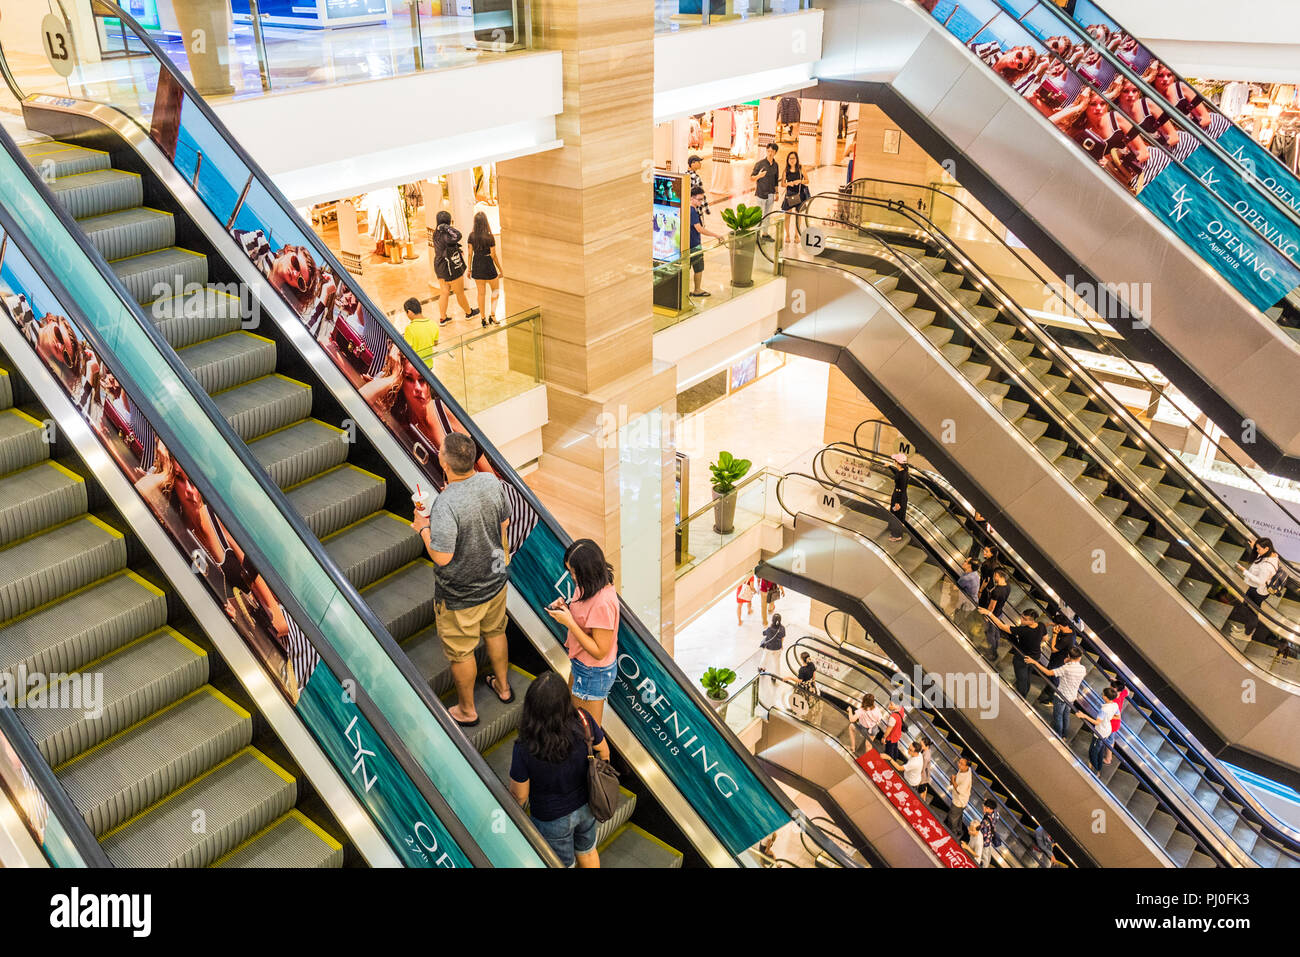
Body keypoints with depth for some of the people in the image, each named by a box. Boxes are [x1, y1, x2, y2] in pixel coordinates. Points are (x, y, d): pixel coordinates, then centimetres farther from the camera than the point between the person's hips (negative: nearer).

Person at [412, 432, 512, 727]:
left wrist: (423, 528, -13)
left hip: (460, 594, -6)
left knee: (460, 651, 17)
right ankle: (503, 686, 51)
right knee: (495, 631, 30)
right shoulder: (491, 482, -14)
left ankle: (466, 710, 37)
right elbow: (505, 521, 3)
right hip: (495, 578, 6)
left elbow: (441, 557, -28)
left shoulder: (445, 505, -34)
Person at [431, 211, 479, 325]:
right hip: (451, 269, -8)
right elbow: (457, 236, -46)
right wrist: (446, 227, -33)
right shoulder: (445, 235, -26)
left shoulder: (436, 233, 3)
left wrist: (457, 251, 30)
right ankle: (469, 313, 31)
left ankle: (442, 318, 20)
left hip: (439, 268, 8)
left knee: (444, 293, 15)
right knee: (460, 293, 12)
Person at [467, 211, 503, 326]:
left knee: (481, 293, 12)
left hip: (476, 267, 4)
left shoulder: (471, 236, -4)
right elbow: (493, 255, -11)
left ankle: (483, 319, 16)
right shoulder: (489, 237, -15)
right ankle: (492, 314, 3)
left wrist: (469, 269, 11)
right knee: (495, 290, 17)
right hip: (488, 266, -4)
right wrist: (500, 270, 0)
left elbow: (470, 253, 0)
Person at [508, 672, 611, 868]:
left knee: (563, 864, 28)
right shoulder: (582, 721, -30)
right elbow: (603, 752, -10)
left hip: (552, 818, -3)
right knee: (587, 851, 34)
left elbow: (519, 794, -21)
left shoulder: (525, 750, -38)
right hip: (586, 806, 3)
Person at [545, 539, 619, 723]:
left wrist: (569, 622, -29)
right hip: (580, 663, 10)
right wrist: (565, 607, -9)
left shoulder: (603, 604, -35)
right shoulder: (590, 585, -7)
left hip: (594, 673, -9)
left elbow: (600, 651, -28)